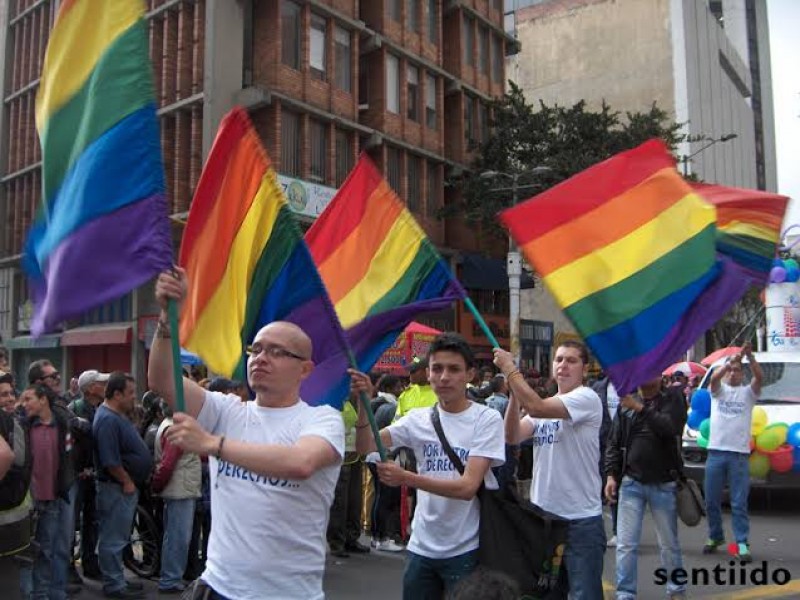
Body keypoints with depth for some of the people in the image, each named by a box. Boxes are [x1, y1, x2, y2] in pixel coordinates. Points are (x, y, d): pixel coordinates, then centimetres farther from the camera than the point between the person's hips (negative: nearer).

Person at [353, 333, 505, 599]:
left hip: (465, 550, -4)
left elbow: (468, 487, -19)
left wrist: (406, 478, -29)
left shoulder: (487, 419, -11)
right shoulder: (418, 419, 3)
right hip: (420, 547, 4)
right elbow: (366, 447, -5)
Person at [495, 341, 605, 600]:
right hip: (544, 515, 7)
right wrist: (513, 392, -11)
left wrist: (509, 368, -19)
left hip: (581, 519, -7)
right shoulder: (546, 405, 11)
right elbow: (512, 437, -2)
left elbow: (536, 407, -27)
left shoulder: (587, 398, -13)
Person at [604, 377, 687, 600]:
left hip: (663, 484, -2)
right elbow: (614, 443, 7)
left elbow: (671, 427, -21)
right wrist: (611, 475, -1)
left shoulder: (672, 397, -2)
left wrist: (640, 408, -25)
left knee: (669, 544, 13)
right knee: (625, 545, 1)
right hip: (631, 483, 2)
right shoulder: (626, 402, 6)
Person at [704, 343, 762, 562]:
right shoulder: (718, 390, 9)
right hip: (716, 452, 2)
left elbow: (760, 377, -13)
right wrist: (732, 359, -27)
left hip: (739, 454, -2)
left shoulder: (748, 392, 7)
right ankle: (715, 537, 27)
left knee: (739, 503, -1)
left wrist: (749, 356, -27)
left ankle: (742, 544, 3)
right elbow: (714, 377, -14)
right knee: (711, 501, 10)